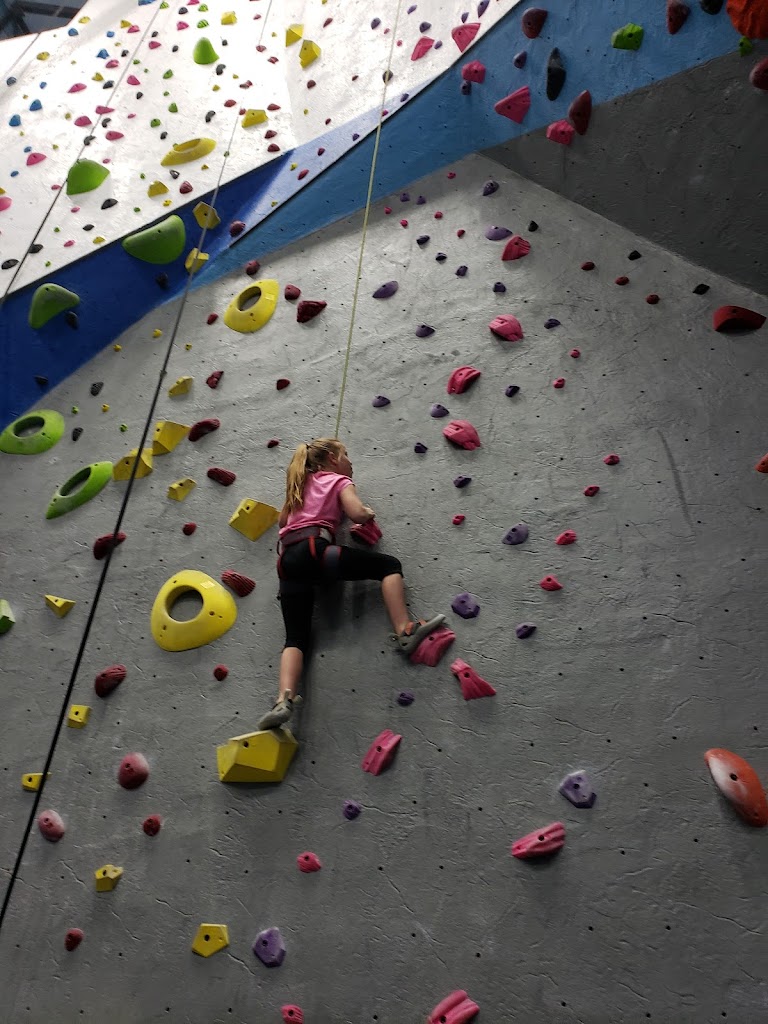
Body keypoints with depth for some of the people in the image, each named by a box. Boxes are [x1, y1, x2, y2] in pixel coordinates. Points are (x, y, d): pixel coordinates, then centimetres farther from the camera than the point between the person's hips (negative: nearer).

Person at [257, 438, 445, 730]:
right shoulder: (339, 481, 13)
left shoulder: (302, 484, 31)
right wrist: (370, 513, 15)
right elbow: (356, 513, -6)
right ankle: (404, 631, -13)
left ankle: (284, 701, -18)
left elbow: (283, 520, 38)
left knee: (296, 637, 2)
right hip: (314, 549, -6)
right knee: (389, 564, 2)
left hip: (287, 560, 7)